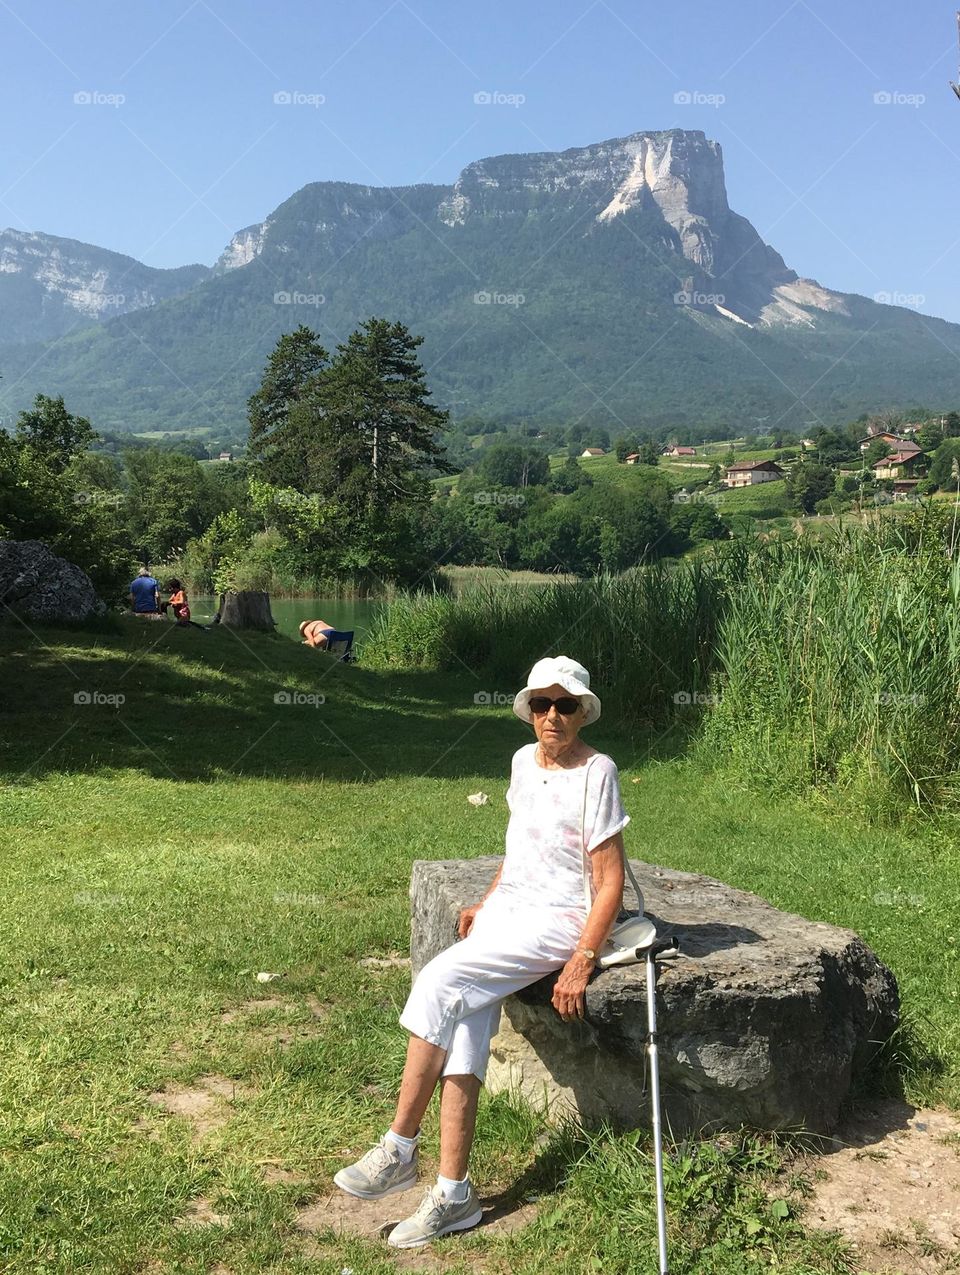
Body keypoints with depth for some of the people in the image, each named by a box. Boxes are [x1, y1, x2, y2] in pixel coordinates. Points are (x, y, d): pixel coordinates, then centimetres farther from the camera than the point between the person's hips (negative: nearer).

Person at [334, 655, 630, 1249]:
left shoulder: (596, 774, -13)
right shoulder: (524, 760, 9)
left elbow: (611, 882, -13)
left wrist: (581, 963, -18)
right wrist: (485, 902, 16)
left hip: (558, 919, -6)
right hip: (507, 906, 7)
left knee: (437, 983, -23)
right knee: (464, 1032, -14)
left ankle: (398, 1151, -10)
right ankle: (453, 1194, -10)